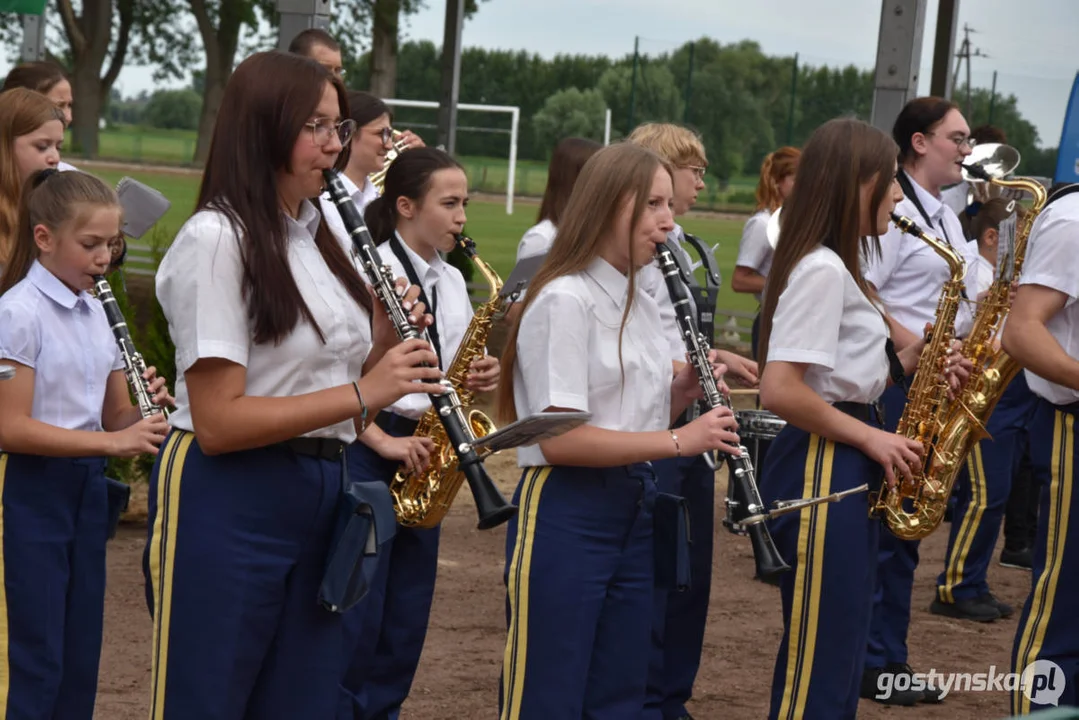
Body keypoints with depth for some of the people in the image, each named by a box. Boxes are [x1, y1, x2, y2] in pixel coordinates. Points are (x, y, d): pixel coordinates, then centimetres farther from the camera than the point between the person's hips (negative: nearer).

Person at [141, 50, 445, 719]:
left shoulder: (321, 237, 13)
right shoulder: (215, 239, -13)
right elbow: (217, 423, -19)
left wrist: (389, 339, -3)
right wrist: (360, 393, -23)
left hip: (320, 501, 8)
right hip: (227, 509, -8)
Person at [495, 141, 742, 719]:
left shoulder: (642, 305, 13)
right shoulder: (564, 300, -14)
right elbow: (560, 439, -21)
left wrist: (684, 391, 2)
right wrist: (677, 440, -22)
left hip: (633, 511, 9)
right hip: (563, 517, -9)